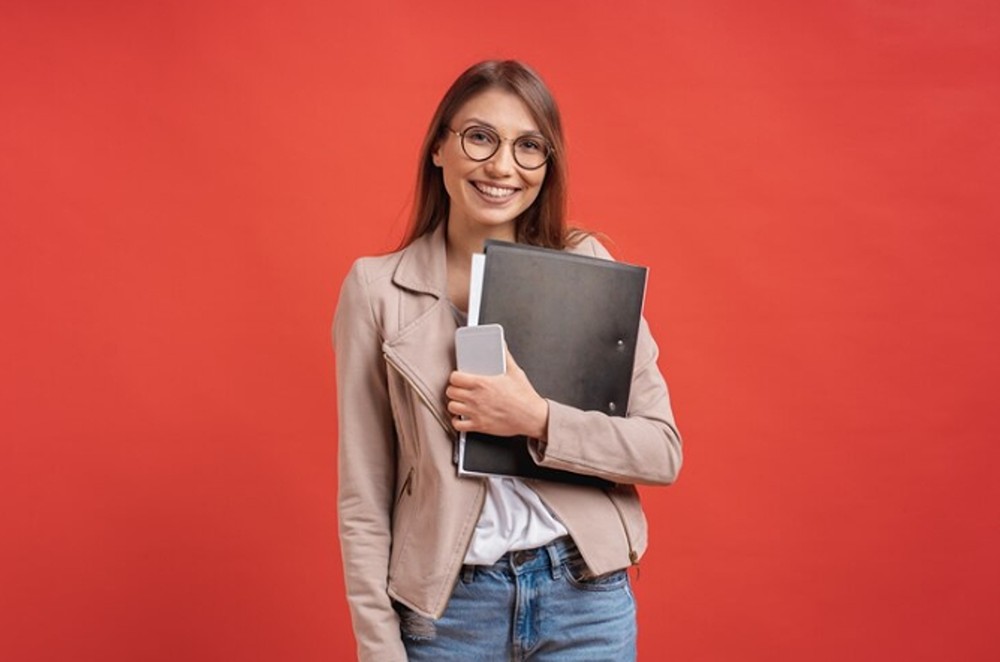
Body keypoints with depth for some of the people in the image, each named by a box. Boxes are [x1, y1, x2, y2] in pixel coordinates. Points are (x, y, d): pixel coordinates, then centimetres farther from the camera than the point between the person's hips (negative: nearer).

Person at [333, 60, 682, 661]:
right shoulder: (376, 288, -4)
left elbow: (663, 451, -4)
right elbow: (364, 498, -2)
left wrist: (538, 421, -18)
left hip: (587, 597, 1)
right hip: (449, 609, 0)